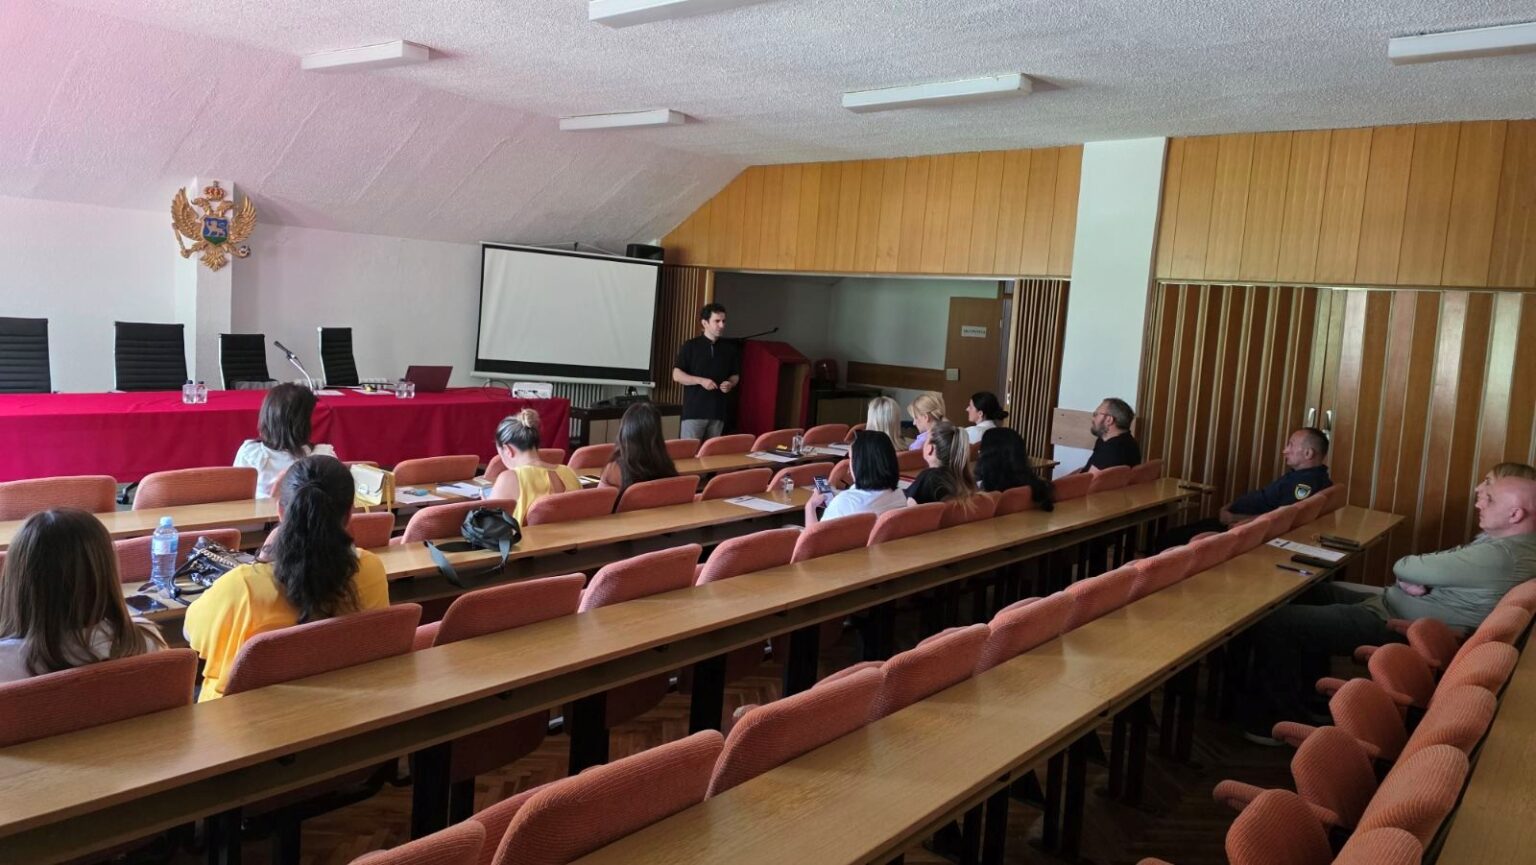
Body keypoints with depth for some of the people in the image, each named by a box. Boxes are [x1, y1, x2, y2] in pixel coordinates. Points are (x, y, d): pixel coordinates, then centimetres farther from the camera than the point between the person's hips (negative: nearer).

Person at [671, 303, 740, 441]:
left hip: (718, 412, 4)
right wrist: (701, 380, -17)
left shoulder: (730, 348, 11)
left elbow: (735, 375, 20)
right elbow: (676, 375, -4)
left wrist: (730, 384, -4)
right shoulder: (690, 346, -1)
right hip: (694, 411, -4)